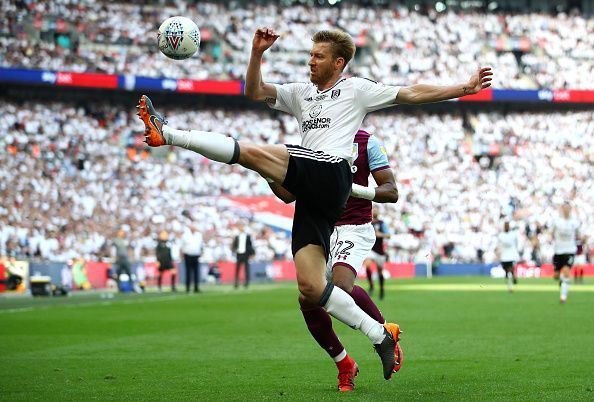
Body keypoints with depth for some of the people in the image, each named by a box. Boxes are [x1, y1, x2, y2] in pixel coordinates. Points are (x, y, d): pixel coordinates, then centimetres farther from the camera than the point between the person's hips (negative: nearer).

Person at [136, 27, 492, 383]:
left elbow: (411, 94, 13)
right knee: (310, 286, -3)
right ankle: (380, 336, 0)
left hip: (330, 173, -7)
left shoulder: (356, 89, 15)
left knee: (251, 152, -23)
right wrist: (258, 52, 6)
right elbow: (255, 92, 20)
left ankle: (167, 134, -24)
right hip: (312, 194, 7)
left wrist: (464, 89, 8)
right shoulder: (300, 94, 31)